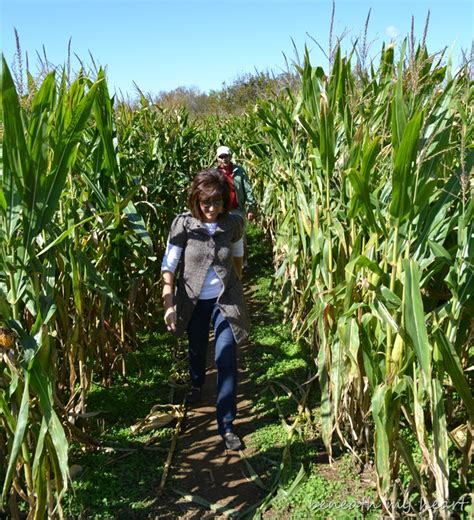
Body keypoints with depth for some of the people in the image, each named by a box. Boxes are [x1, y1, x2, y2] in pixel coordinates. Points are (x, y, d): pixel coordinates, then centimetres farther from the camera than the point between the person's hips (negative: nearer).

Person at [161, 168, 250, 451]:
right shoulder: (183, 224, -18)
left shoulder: (234, 224, -13)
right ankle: (197, 385, 56)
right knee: (197, 348, 23)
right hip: (193, 299, 1)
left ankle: (227, 425, 3)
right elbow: (169, 265, -13)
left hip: (226, 299, 0)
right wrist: (169, 303, -19)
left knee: (227, 359, -7)